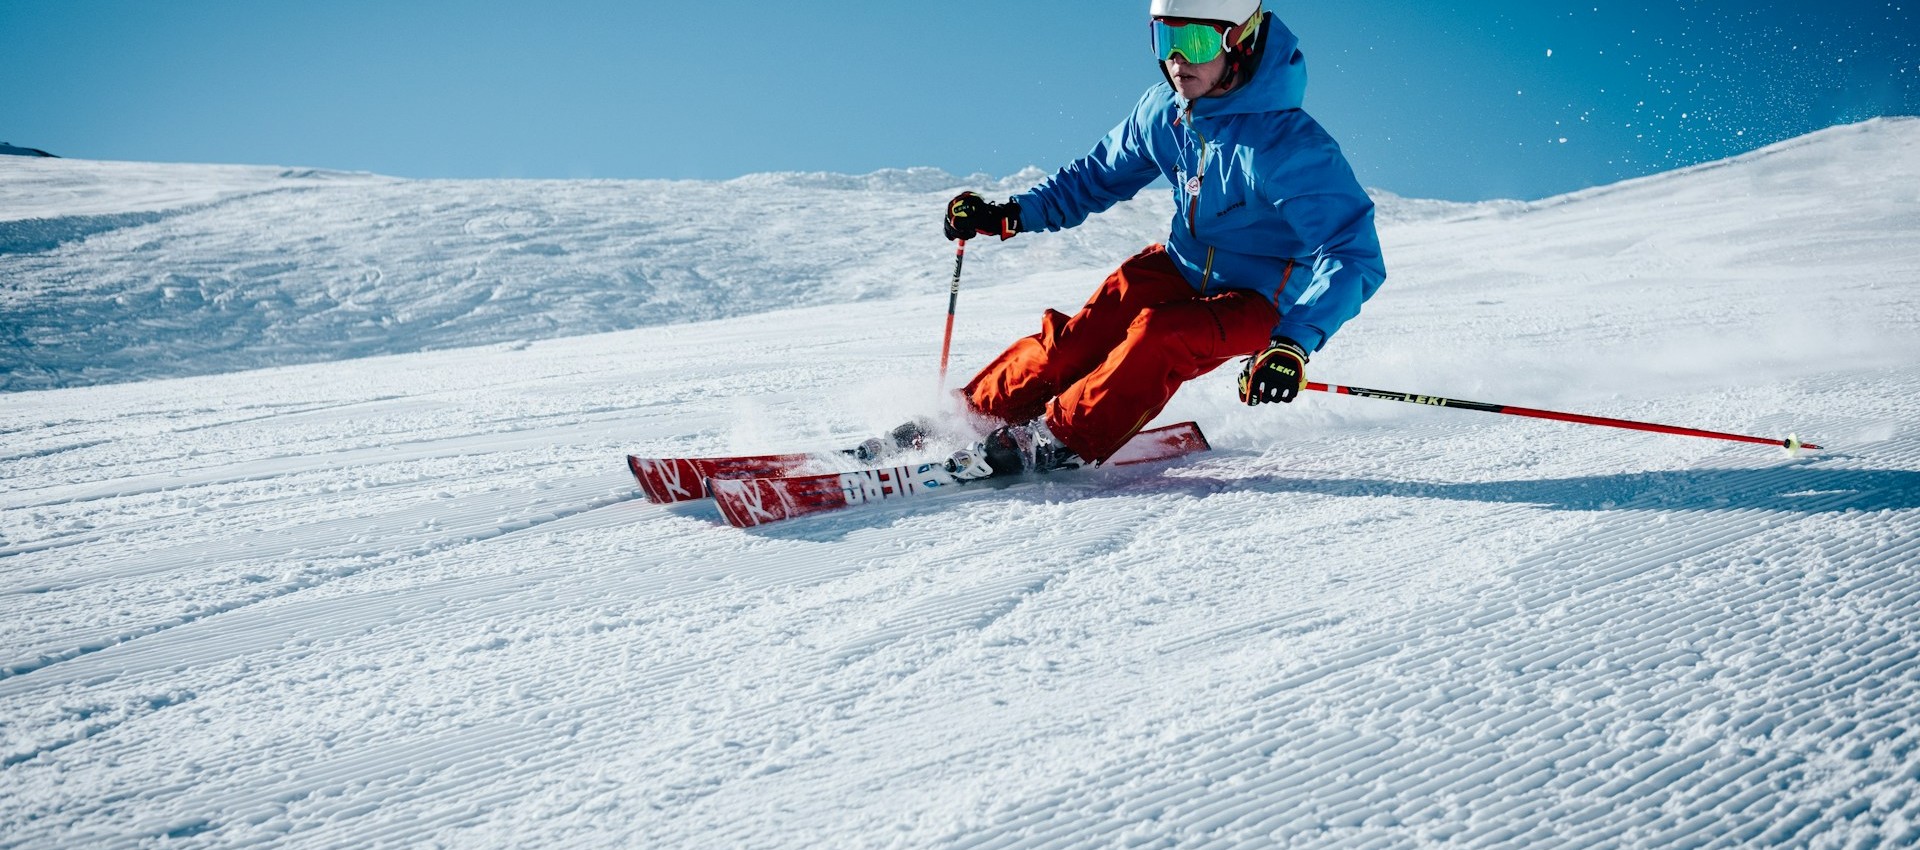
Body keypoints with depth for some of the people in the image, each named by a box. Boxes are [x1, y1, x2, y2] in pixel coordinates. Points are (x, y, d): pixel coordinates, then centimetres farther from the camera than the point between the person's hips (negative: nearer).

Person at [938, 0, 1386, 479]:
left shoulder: (1287, 144, -30)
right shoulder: (1164, 111, -9)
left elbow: (1352, 255, -34)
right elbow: (1100, 175, 9)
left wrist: (1295, 342, -48)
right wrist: (1011, 215, -1)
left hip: (1257, 303, -5)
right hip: (1182, 267, 6)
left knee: (1159, 337, -31)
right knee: (1081, 336, -14)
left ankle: (1061, 440, -21)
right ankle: (976, 412, -3)